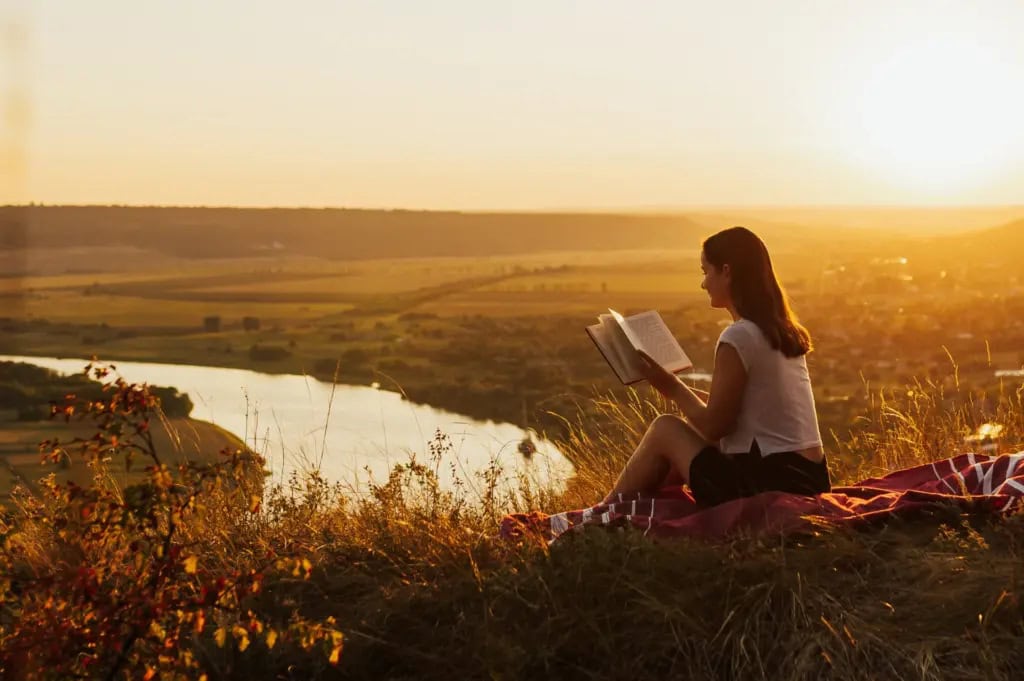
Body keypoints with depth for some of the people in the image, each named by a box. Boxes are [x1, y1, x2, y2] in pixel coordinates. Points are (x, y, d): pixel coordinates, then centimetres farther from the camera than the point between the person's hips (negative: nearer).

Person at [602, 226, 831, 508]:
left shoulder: (738, 337, -16)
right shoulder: (782, 331, 10)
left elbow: (714, 426, -12)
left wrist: (673, 389, 4)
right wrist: (684, 390, 20)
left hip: (770, 484, -8)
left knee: (665, 429, 6)